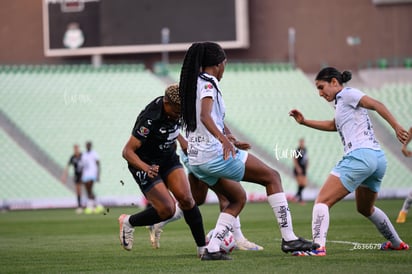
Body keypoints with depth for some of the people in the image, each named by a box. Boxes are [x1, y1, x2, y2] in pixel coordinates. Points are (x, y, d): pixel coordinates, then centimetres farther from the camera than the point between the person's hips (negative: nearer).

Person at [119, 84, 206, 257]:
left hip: (168, 158, 6)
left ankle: (202, 247, -3)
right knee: (167, 209, -15)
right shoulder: (150, 119, -32)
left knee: (186, 199, -11)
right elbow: (127, 151, -31)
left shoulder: (177, 109, -9)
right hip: (145, 163, -6)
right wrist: (146, 168, -46)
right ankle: (128, 223, 11)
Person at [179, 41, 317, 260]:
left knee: (238, 198, 21)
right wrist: (223, 139, -42)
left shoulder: (191, 84, 16)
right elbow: (205, 116, -28)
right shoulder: (208, 83, -11)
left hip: (196, 159, 9)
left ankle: (212, 249, 6)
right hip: (214, 154, -9)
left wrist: (227, 138, 35)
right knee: (272, 177, 1)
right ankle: (288, 238, -4)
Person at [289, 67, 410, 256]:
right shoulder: (342, 102, 25)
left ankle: (318, 247, -29)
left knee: (322, 201, -13)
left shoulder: (347, 94, -2)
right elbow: (333, 125, 39)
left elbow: (376, 105, -13)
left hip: (359, 156, -10)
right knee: (365, 209, 30)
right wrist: (304, 122, 32)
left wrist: (396, 127, -24)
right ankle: (396, 243, 38)